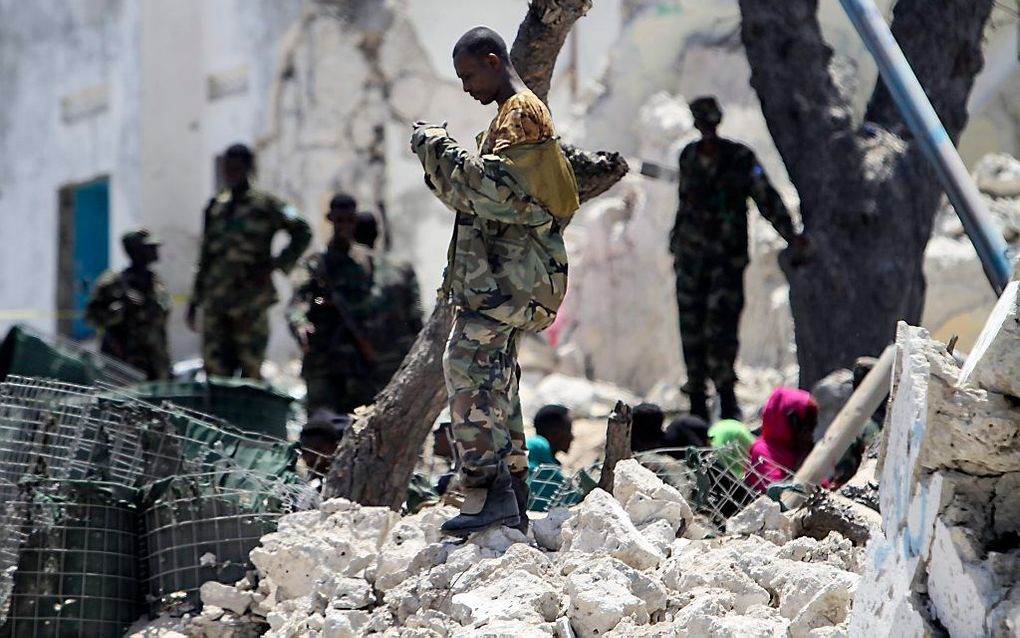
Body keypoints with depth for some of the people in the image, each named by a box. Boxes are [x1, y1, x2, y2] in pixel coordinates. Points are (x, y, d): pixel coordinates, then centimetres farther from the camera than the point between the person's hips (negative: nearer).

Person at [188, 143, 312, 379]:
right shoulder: (215, 206, 16)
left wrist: (275, 265, -9)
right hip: (216, 302, 5)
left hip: (250, 303, -5)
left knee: (251, 368, -5)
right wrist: (195, 299, 20)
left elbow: (302, 233, -2)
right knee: (215, 368, 1)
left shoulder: (265, 204, 0)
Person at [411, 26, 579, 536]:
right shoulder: (509, 116, 25)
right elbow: (476, 196, 25)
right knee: (494, 373, 13)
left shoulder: (522, 112, -8)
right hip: (498, 269, 11)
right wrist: (440, 158, 10)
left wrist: (438, 149, -14)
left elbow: (491, 185, -22)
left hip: (511, 268, -11)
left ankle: (487, 492, -24)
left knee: (468, 363, -19)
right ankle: (511, 484, 17)